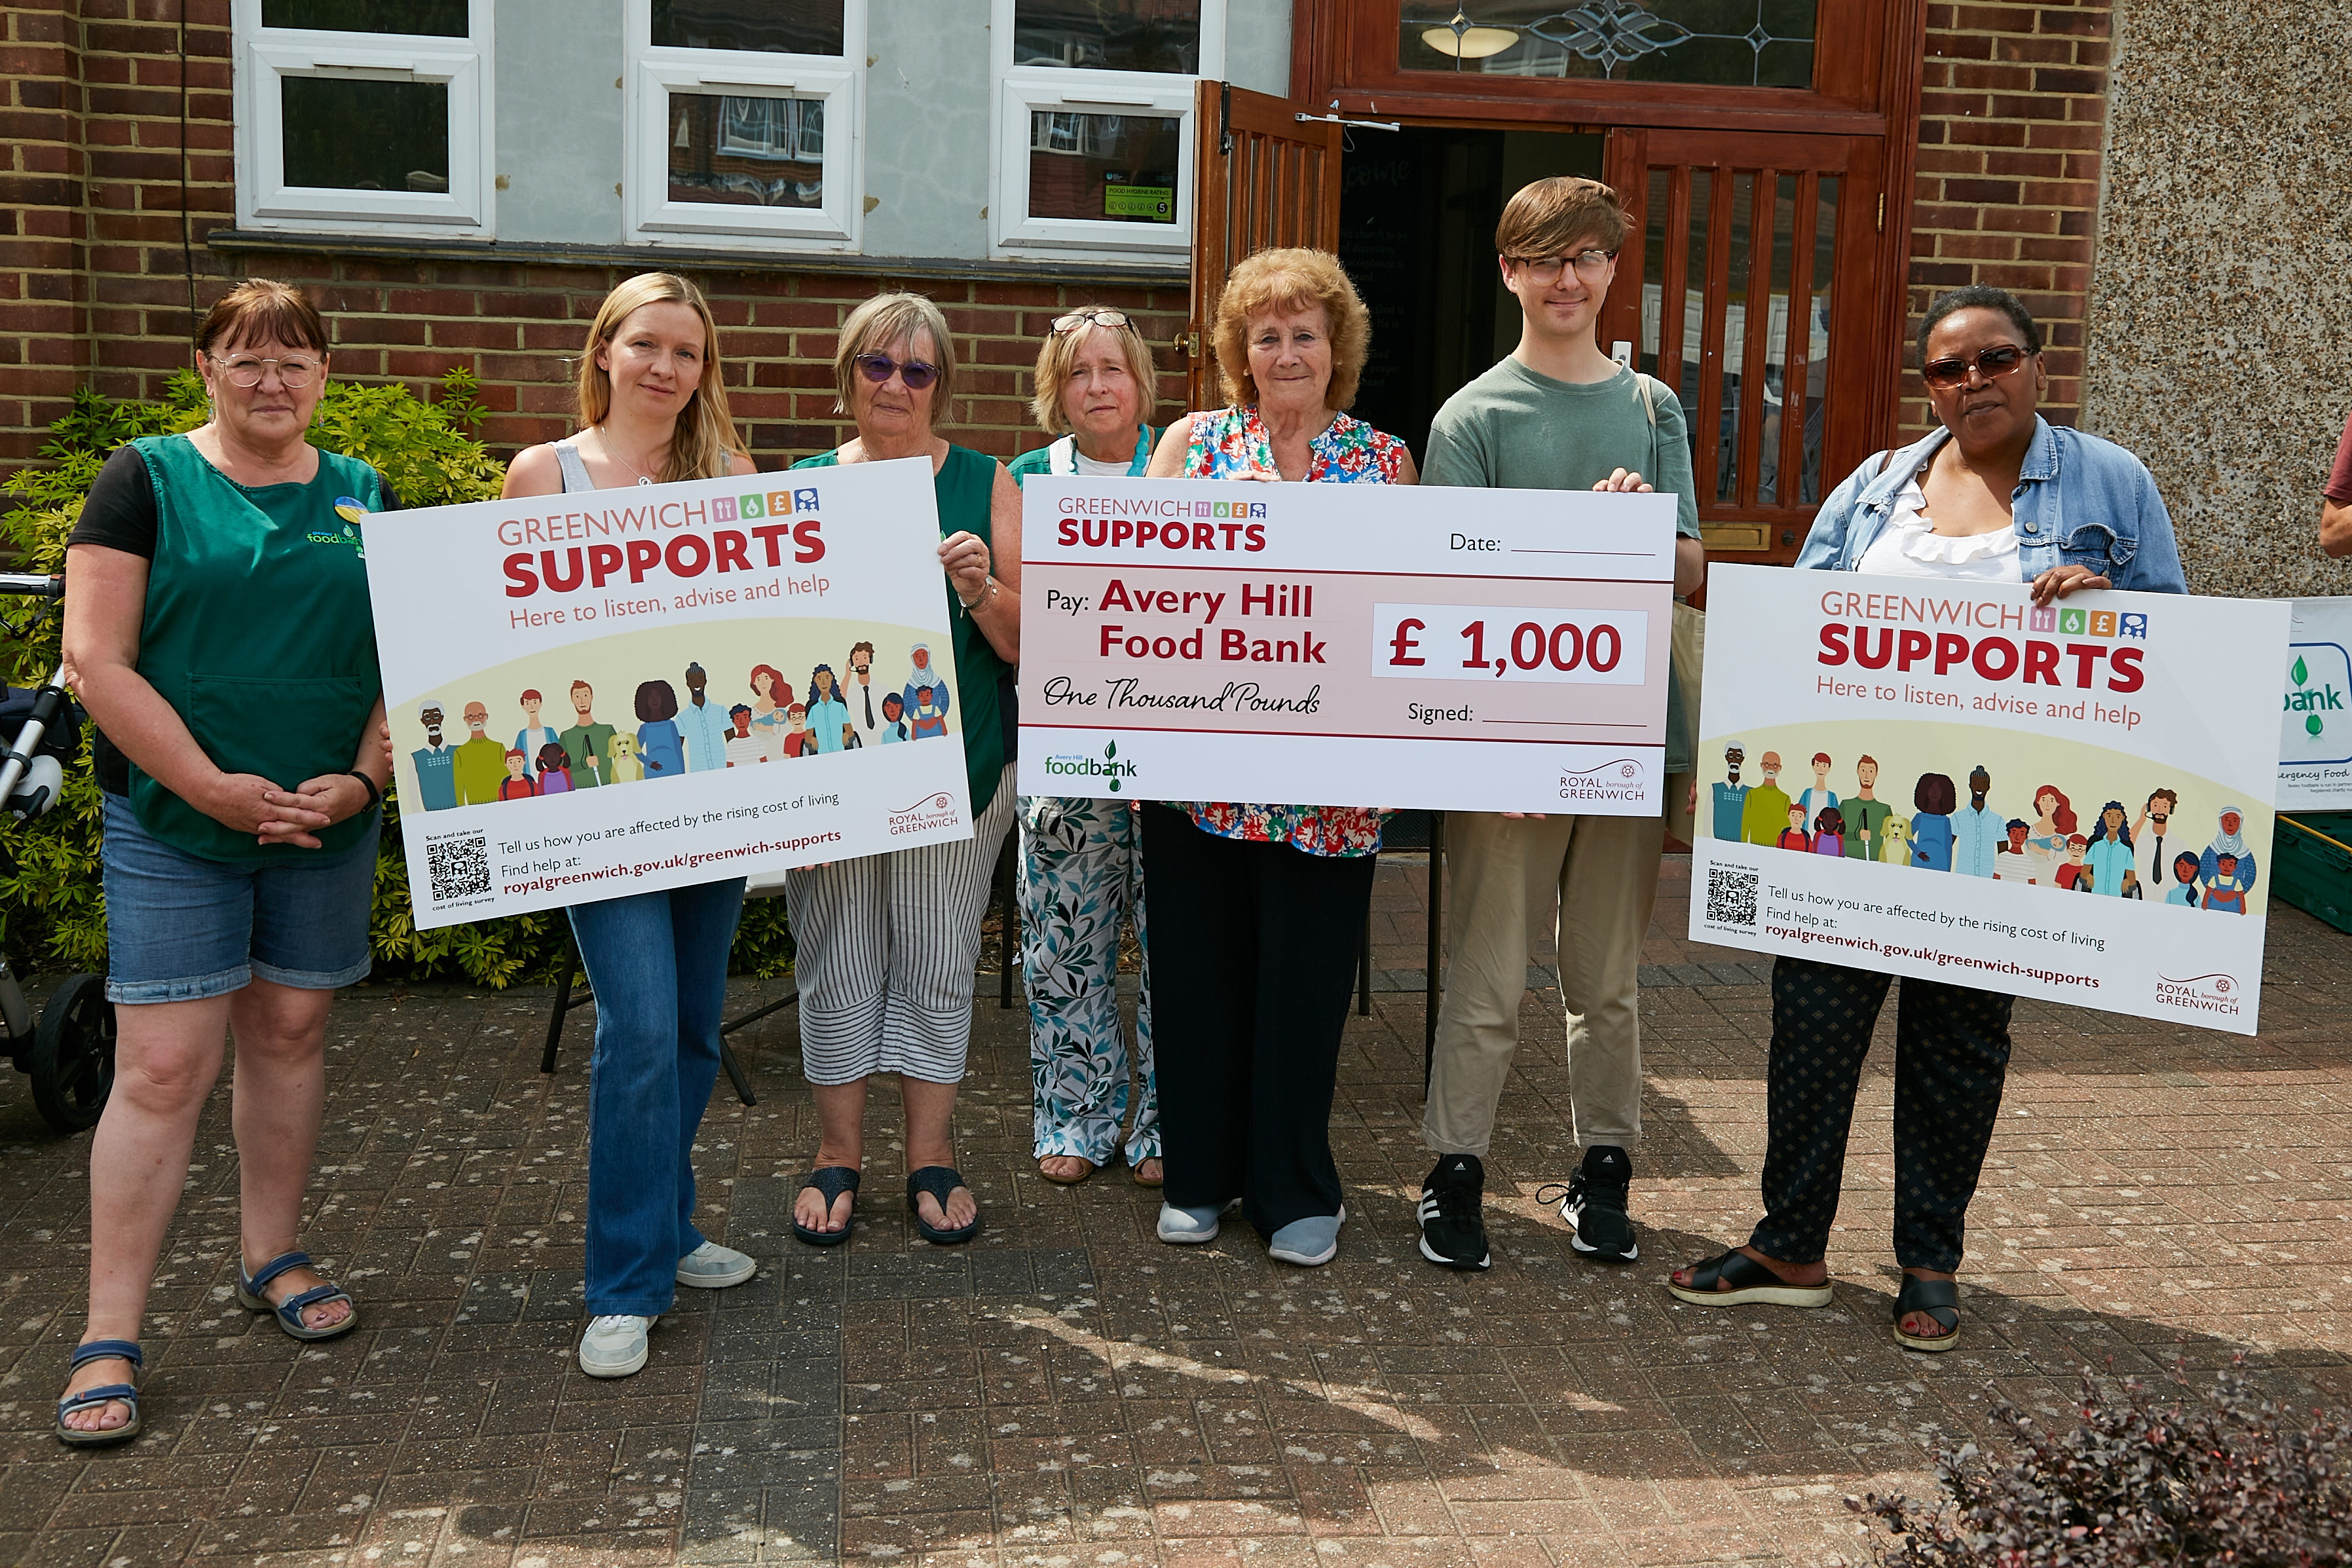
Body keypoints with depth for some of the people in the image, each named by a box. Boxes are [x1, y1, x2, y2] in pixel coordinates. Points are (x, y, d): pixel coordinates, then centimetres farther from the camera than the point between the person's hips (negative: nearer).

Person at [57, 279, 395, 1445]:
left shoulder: (364, 497, 10)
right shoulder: (146, 480, -1)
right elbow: (97, 661, -9)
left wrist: (364, 779, -8)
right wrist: (214, 787, -15)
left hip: (326, 826, 4)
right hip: (172, 827, -3)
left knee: (289, 1036, 12)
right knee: (165, 1068, -5)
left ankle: (270, 1259, 29)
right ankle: (109, 1337, 3)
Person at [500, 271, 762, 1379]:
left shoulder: (731, 474, 10)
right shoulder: (544, 473, 3)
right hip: (600, 776, -4)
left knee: (694, 1025, 12)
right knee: (640, 1027, -11)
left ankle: (663, 1229, 30)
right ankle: (627, 1285, 1)